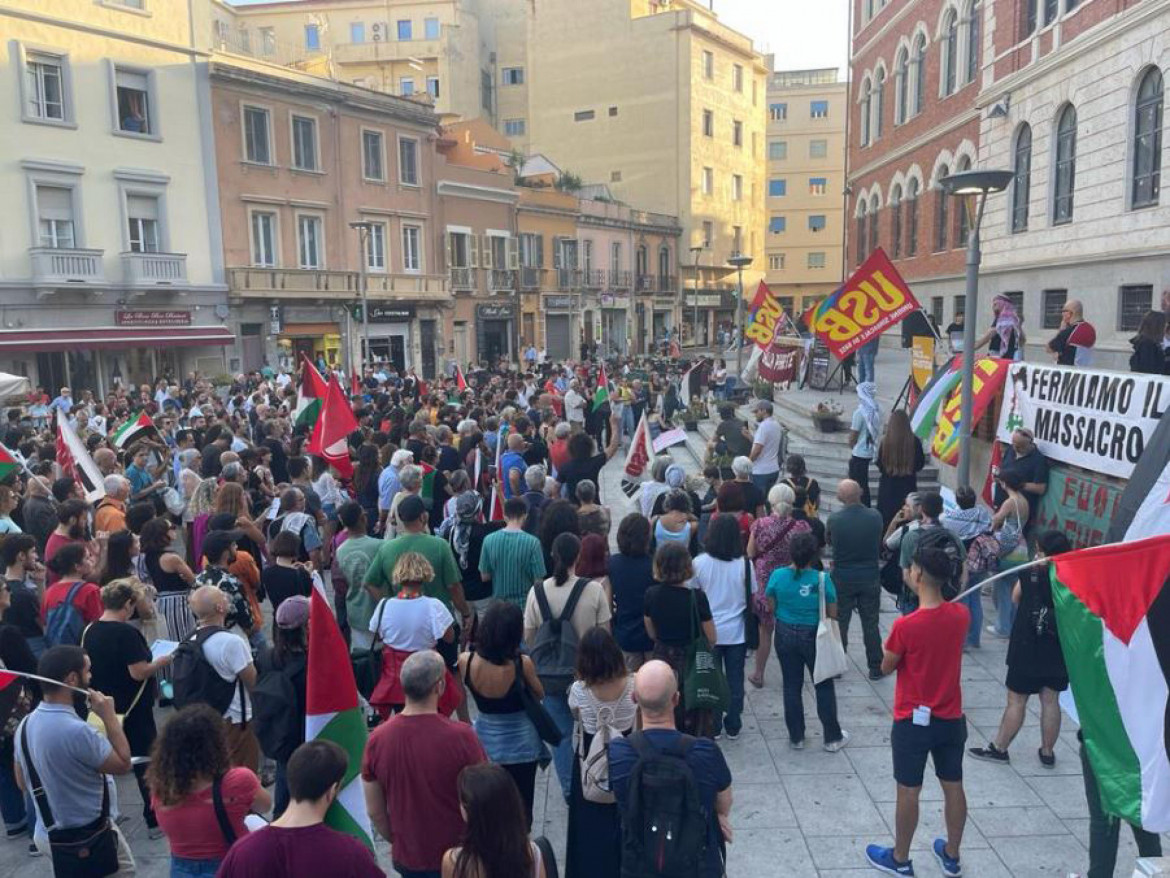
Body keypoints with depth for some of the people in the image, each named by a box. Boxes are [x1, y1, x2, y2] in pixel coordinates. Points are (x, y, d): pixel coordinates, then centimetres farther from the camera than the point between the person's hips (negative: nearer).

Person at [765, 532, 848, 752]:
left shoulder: (778, 575, -13)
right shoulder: (822, 579, -19)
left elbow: (771, 609, -2)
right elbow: (833, 614, -10)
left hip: (785, 634, 2)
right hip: (813, 636, -2)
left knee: (791, 685, 14)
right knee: (824, 686, 15)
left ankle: (796, 737, 24)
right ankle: (832, 737, 25)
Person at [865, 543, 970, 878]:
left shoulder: (905, 626, -25)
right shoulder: (961, 615, -8)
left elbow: (886, 667, -9)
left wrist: (891, 645, 7)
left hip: (914, 721, -5)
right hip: (952, 718, 5)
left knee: (909, 791, 9)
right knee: (953, 787, 18)